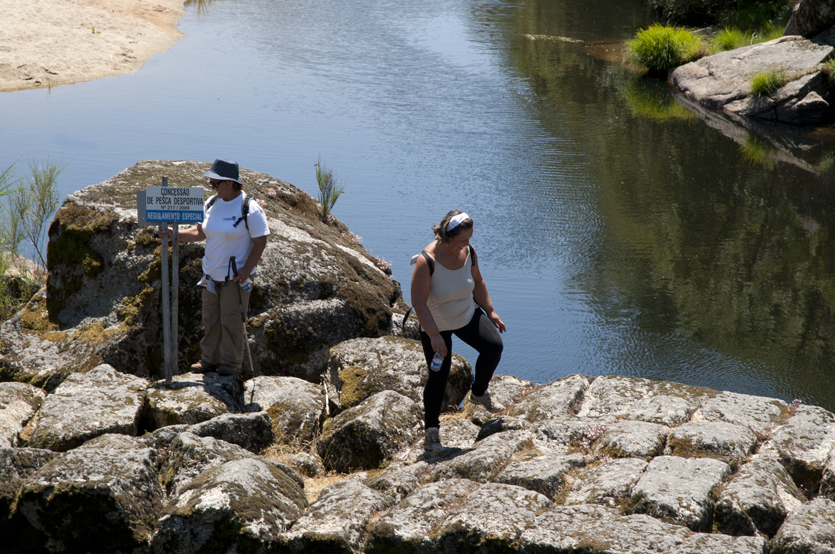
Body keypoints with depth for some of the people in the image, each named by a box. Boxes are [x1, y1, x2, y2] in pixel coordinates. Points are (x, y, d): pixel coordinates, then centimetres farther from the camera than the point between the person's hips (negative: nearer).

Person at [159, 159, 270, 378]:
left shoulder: (249, 208, -14)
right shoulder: (211, 204, 5)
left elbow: (260, 240, -13)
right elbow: (200, 233, 12)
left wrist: (247, 269, -18)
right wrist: (172, 233, 0)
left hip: (234, 276, -6)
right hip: (211, 274, 6)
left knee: (230, 321, 0)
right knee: (210, 319, 13)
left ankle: (231, 364, 12)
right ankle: (210, 360, 26)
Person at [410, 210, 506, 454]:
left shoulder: (468, 252, -11)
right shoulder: (427, 261, -29)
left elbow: (477, 282, 9)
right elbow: (418, 302, -28)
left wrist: (490, 311, 9)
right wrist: (435, 336, -31)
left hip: (468, 315, 5)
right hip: (435, 324, -5)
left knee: (494, 345, -16)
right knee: (438, 377, -4)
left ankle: (478, 393, 11)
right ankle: (431, 429, 15)